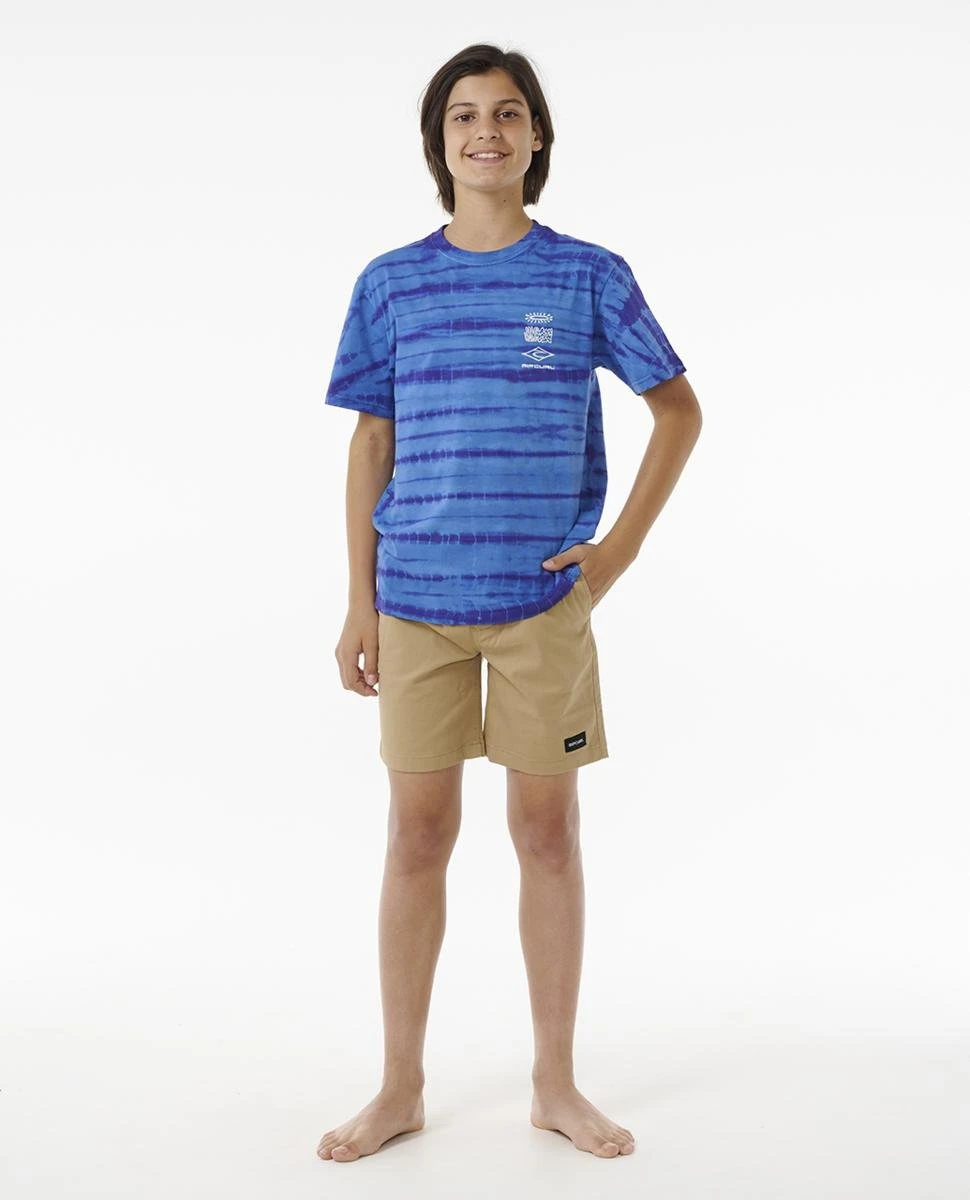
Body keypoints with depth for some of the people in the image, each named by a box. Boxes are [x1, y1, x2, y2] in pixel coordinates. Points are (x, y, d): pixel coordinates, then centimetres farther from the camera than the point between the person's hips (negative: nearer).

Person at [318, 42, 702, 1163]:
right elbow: (370, 447, 7)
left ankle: (555, 1083, 21)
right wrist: (357, 604, 3)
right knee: (417, 836, 6)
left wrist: (621, 546, -1)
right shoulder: (390, 283, 5)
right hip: (417, 601, 1)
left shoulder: (589, 276, 2)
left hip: (545, 599, -1)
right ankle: (401, 1086, 20)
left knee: (547, 832, 6)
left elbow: (679, 409, 8)